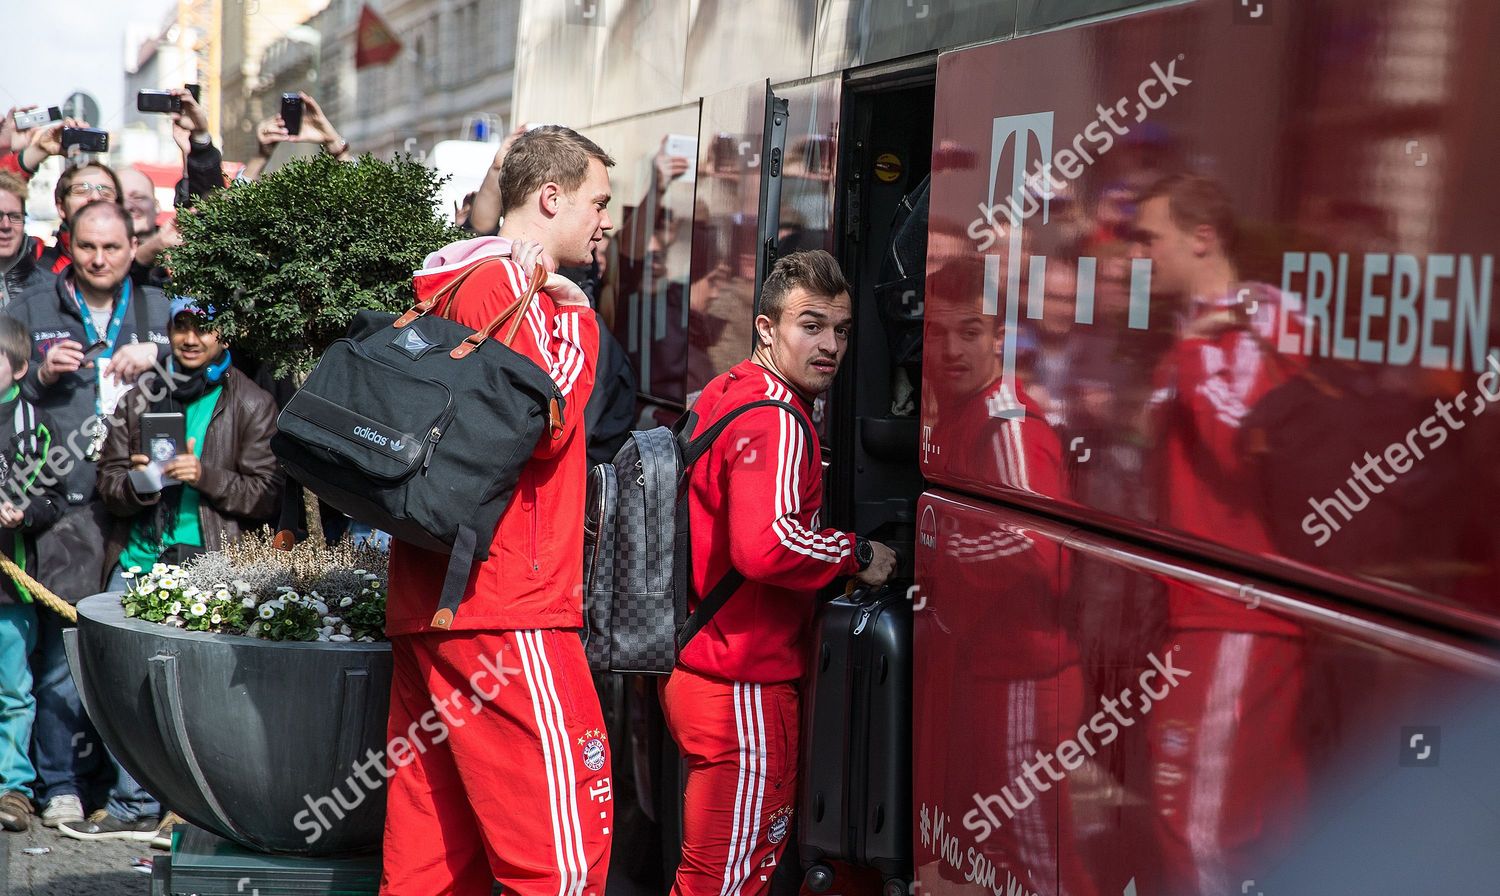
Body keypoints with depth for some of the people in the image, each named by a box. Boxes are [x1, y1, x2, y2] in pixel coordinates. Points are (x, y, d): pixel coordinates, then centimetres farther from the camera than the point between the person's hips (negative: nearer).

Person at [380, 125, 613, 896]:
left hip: (426, 597, 10)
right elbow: (548, 424, -16)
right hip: (506, 604, -10)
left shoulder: (451, 282, 23)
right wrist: (578, 319, -4)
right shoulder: (510, 281, -8)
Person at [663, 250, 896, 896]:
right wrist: (857, 556, -19)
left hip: (695, 668, 10)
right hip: (744, 689, -10)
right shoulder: (778, 423, -18)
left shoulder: (722, 396, 14)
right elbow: (765, 545, -34)